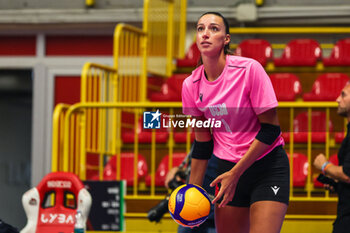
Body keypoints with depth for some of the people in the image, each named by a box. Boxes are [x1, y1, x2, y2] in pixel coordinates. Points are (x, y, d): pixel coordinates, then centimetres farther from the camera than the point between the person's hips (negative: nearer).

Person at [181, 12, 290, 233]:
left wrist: (235, 173, -16)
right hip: (228, 169, 4)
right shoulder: (191, 85, -2)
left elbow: (270, 129, -14)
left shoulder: (249, 69, -16)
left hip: (268, 165, -4)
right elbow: (202, 140, 8)